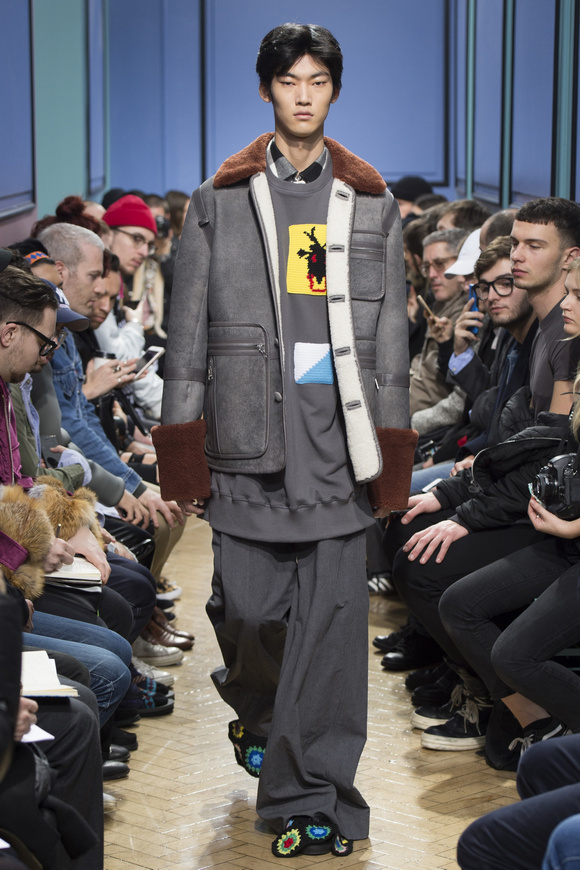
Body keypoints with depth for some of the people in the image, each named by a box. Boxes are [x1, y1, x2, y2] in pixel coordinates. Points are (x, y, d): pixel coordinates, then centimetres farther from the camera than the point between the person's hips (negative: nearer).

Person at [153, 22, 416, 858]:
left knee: (331, 615, -4)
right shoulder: (219, 200, 8)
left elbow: (391, 335, 11)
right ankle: (256, 707, 35)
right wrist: (185, 449, 1)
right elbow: (188, 330, 7)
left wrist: (389, 452, 6)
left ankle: (312, 798, 2)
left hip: (338, 427, 0)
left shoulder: (373, 204, 11)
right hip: (249, 426, 0)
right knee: (248, 604, 1)